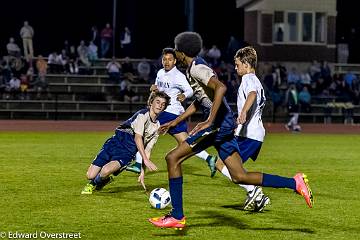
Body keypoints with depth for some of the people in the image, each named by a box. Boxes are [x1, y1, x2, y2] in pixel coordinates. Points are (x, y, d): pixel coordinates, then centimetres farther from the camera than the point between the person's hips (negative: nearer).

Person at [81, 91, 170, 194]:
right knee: (90, 175, -9)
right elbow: (137, 137, -19)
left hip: (127, 153, 3)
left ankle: (95, 183, 6)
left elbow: (147, 150, 12)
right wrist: (146, 160, -26)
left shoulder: (157, 127, 11)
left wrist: (142, 172, 3)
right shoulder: (143, 114, -9)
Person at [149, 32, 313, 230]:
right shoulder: (194, 68, 22)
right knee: (239, 177, 8)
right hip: (224, 125, 10)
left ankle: (177, 216, -5)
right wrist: (175, 122, 34)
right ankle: (295, 183, 4)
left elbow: (220, 88, -26)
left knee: (172, 158, -7)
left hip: (218, 124, -10)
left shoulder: (197, 68, -10)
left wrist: (209, 121, -28)